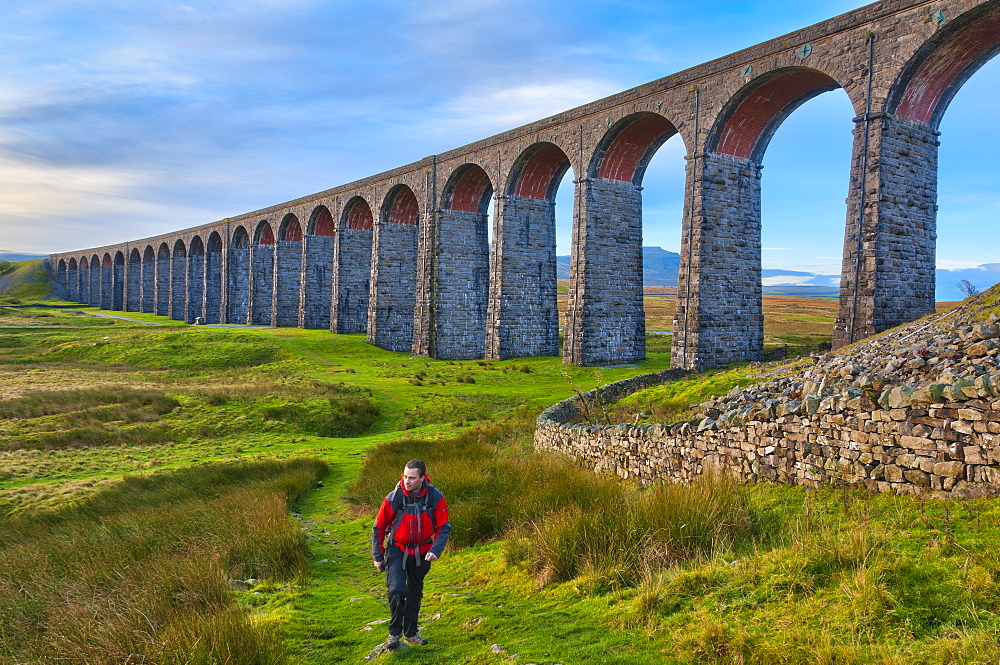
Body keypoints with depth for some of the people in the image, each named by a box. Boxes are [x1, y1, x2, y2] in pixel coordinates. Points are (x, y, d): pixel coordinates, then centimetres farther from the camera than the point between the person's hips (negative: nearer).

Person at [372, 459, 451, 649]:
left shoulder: (435, 497, -14)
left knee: (415, 594, 16)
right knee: (396, 590, -18)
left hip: (421, 553, 2)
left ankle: (411, 633, 34)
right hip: (397, 550, -2)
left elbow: (444, 527, -8)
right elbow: (378, 528, -5)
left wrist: (435, 550, -23)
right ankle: (394, 633, 2)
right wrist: (378, 557, -2)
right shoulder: (394, 498, -18)